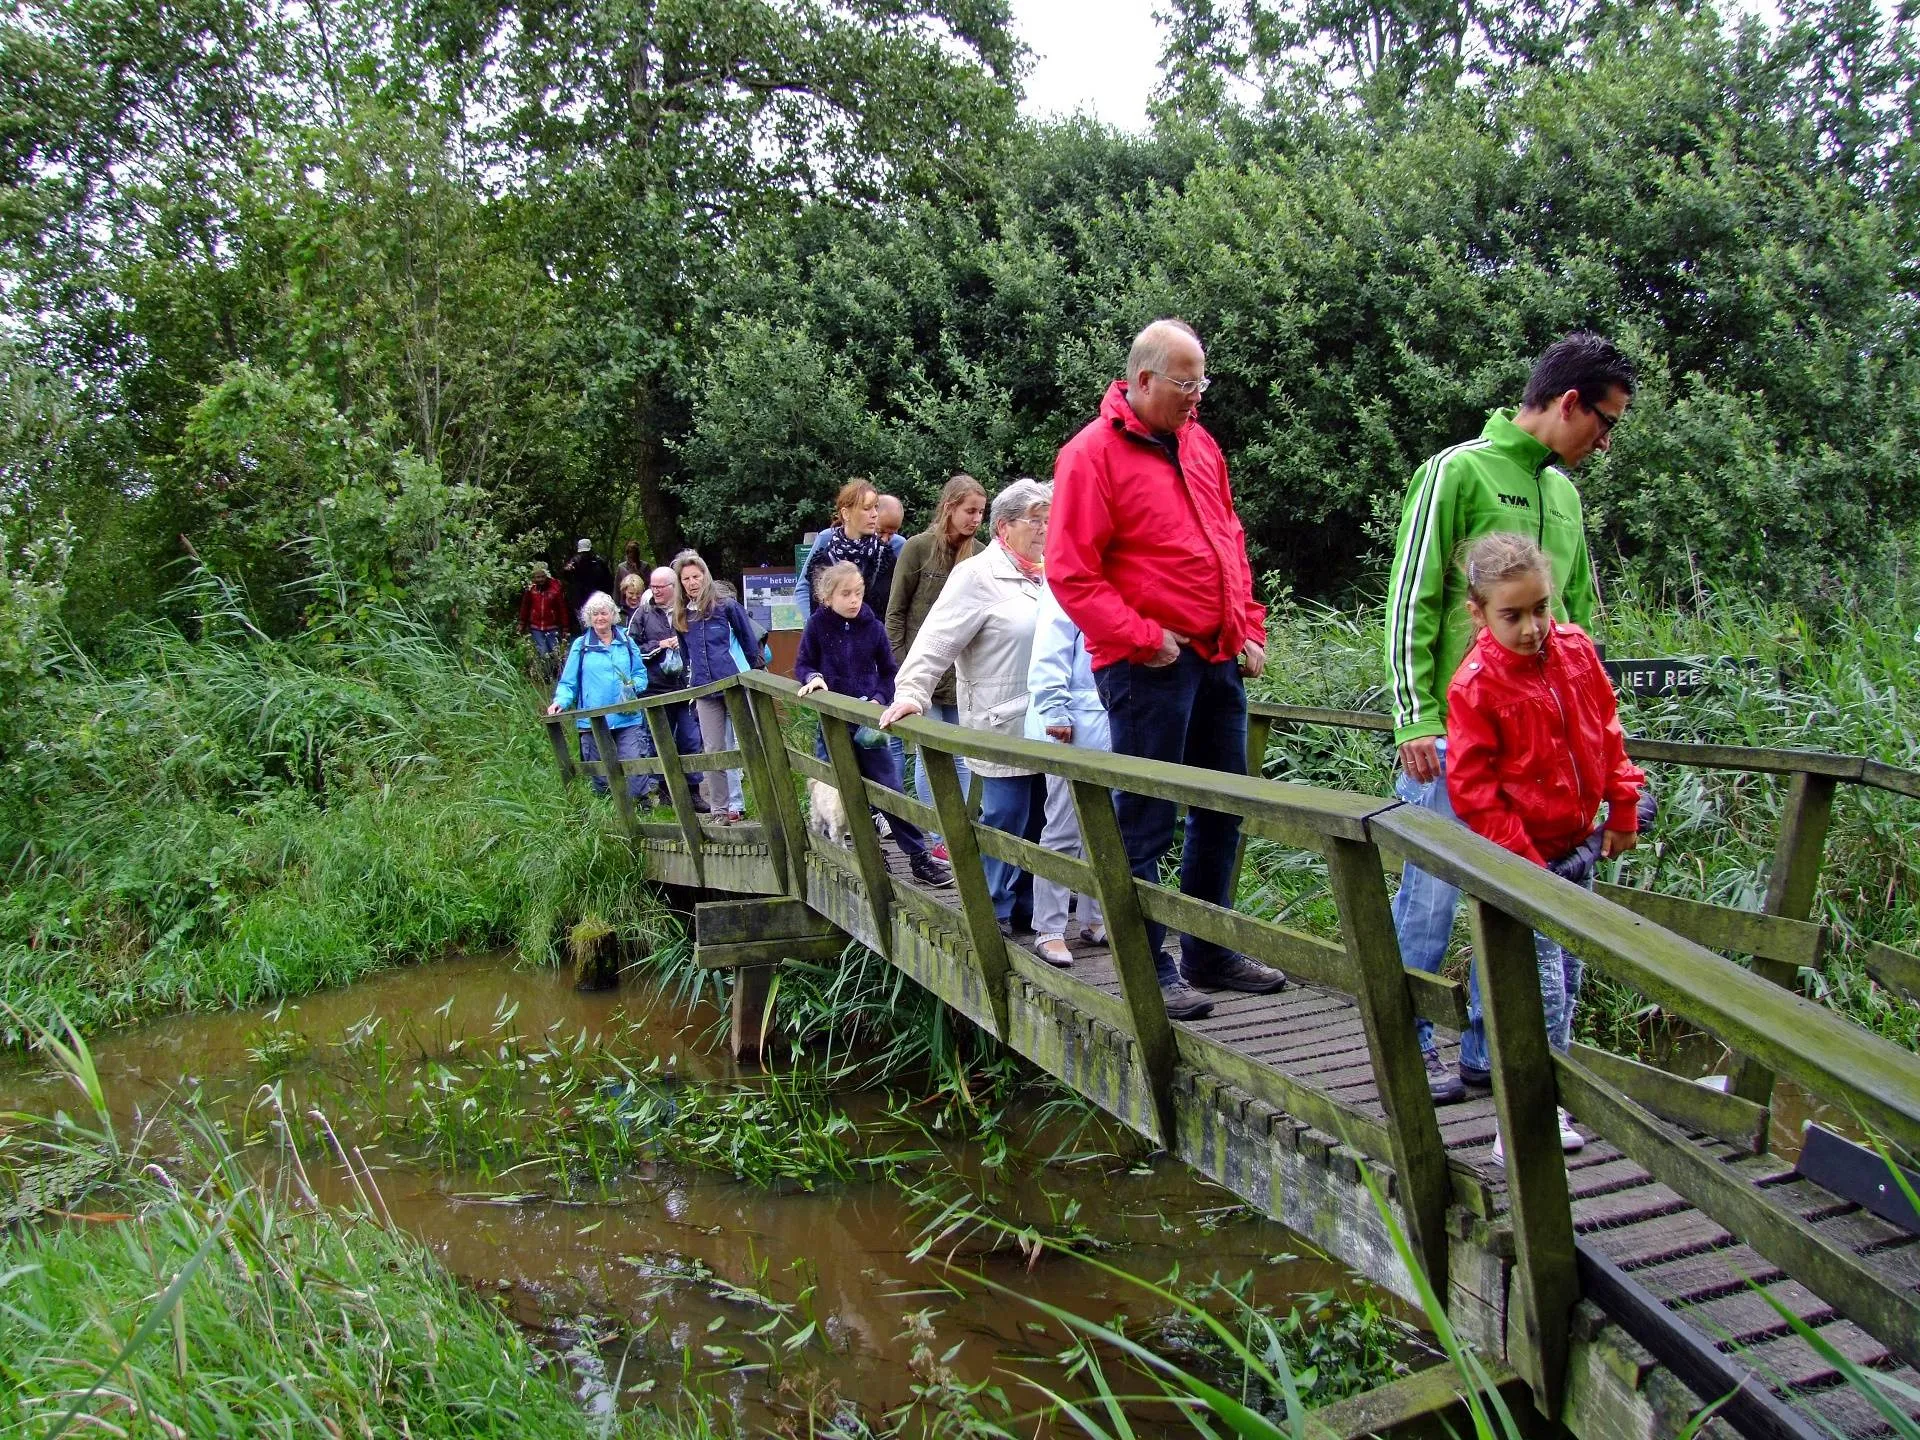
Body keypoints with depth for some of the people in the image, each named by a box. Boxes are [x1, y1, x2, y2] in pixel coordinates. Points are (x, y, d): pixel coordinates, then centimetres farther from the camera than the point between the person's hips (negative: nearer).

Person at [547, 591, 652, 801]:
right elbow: (568, 682, 5)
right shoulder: (581, 646, 5)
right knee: (601, 775, 6)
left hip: (627, 718, 0)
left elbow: (641, 673, 14)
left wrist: (633, 686, -8)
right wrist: (560, 701, -12)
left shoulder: (626, 643, 9)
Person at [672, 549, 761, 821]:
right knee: (713, 751, 5)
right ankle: (721, 809, 10)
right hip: (705, 692, 4)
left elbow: (750, 643, 2)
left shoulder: (726, 606, -3)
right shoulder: (681, 617, 9)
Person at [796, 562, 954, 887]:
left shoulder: (873, 626, -1)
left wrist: (879, 699, -8)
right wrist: (813, 677, -16)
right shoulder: (817, 625, -3)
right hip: (833, 722, 0)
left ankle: (919, 858, -2)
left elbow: (889, 672, 8)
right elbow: (802, 664, 5)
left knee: (890, 788, -4)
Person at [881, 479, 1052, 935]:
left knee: (1037, 820, 12)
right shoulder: (978, 576, -8)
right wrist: (910, 692, -22)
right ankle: (993, 912, 9)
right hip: (1003, 726, -7)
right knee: (1004, 819, -4)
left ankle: (1025, 901, 24)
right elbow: (935, 641, -13)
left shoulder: (1045, 575, 15)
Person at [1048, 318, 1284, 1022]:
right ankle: (1151, 970, 12)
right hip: (1148, 667, -8)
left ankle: (1209, 953, 29)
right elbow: (1071, 573, -15)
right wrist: (1143, 639, -16)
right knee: (1146, 821, 0)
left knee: (1222, 810, 15)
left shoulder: (1197, 443, 14)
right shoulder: (1092, 454, -10)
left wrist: (1249, 628, 11)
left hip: (1218, 657, 8)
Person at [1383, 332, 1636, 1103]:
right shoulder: (1458, 470, -6)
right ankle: (1412, 1046, 16)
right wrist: (1416, 720, -14)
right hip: (1454, 729, -7)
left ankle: (1490, 1052, 21)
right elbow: (1410, 601, -9)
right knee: (1432, 890, 1)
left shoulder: (1564, 493, 16)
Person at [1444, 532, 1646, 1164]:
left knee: (1568, 976, 16)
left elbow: (1607, 727, 12)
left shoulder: (1575, 649, -1)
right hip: (1520, 857, -7)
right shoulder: (1474, 686, -19)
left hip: (1577, 845, 7)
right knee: (1541, 989, -9)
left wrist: (1623, 807, 11)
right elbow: (1471, 790, -17)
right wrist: (1521, 860, -18)